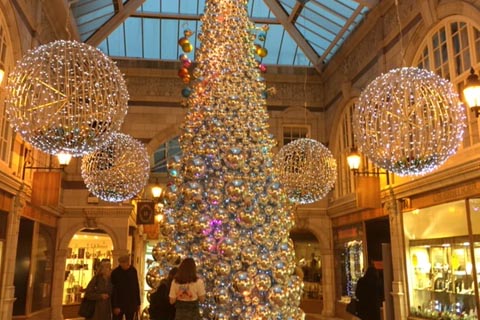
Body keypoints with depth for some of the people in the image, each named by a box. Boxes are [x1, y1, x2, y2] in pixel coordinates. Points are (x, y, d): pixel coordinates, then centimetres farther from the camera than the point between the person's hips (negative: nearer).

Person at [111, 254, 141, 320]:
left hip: (131, 305, 3)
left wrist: (138, 303, 7)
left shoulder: (133, 271, 0)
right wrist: (115, 306, -13)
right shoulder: (115, 273, -10)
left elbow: (137, 287, 7)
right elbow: (113, 291, -9)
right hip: (119, 304, -3)